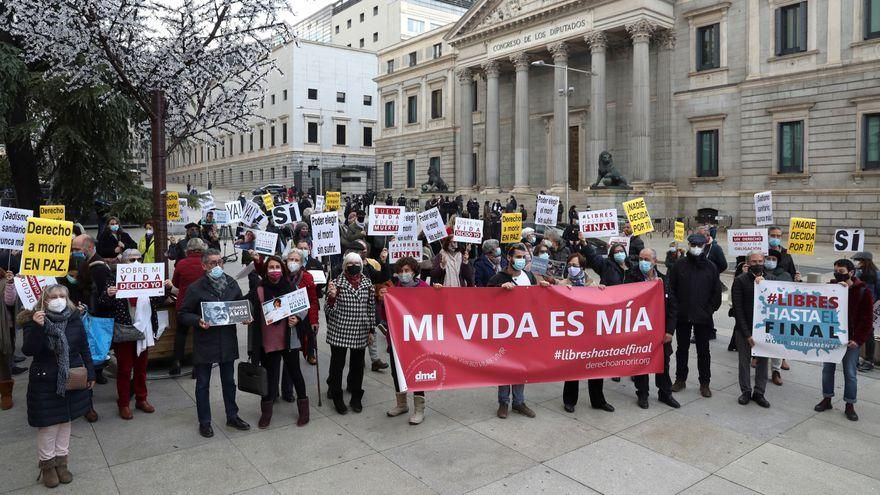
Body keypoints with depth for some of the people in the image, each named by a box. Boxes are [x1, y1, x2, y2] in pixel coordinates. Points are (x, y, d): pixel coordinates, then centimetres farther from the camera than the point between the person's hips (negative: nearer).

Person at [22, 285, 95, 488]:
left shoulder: (75, 319, -3)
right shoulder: (34, 320, -11)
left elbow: (84, 348, 4)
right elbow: (28, 351, -22)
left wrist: (90, 373, 5)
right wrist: (36, 327, -36)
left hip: (71, 380, 3)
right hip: (45, 382, -3)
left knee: (65, 420, 14)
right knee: (48, 424, 5)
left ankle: (61, 461, 30)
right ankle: (47, 464, 24)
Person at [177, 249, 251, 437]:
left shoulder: (231, 283, 1)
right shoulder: (195, 288, -12)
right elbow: (182, 315, -8)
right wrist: (198, 321, -25)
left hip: (228, 340, 4)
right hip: (205, 342, -4)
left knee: (229, 381, 17)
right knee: (203, 384, 10)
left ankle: (232, 416, 32)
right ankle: (204, 422, 25)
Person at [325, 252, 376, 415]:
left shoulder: (368, 284, 2)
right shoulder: (337, 283, -6)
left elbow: (372, 308, 10)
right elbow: (329, 311, -8)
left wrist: (371, 330, 9)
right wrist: (331, 296, -27)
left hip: (360, 333, 3)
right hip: (339, 331, -2)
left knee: (358, 364, 12)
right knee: (337, 364, 5)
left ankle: (356, 397, 27)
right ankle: (337, 397, 21)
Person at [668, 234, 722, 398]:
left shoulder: (711, 267, 1)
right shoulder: (679, 266, -1)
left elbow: (716, 291, 4)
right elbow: (671, 289, 0)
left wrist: (711, 309, -1)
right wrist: (676, 308, -5)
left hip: (703, 317, 0)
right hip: (682, 316, 0)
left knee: (703, 350, 8)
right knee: (682, 348, 11)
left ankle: (704, 383, 18)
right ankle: (680, 379, 24)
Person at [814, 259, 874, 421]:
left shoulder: (863, 291, -7)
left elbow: (867, 318, -8)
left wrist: (858, 339, -14)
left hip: (850, 339, -3)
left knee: (850, 373, 4)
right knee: (828, 368, 11)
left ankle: (849, 405, 15)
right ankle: (827, 399, 23)